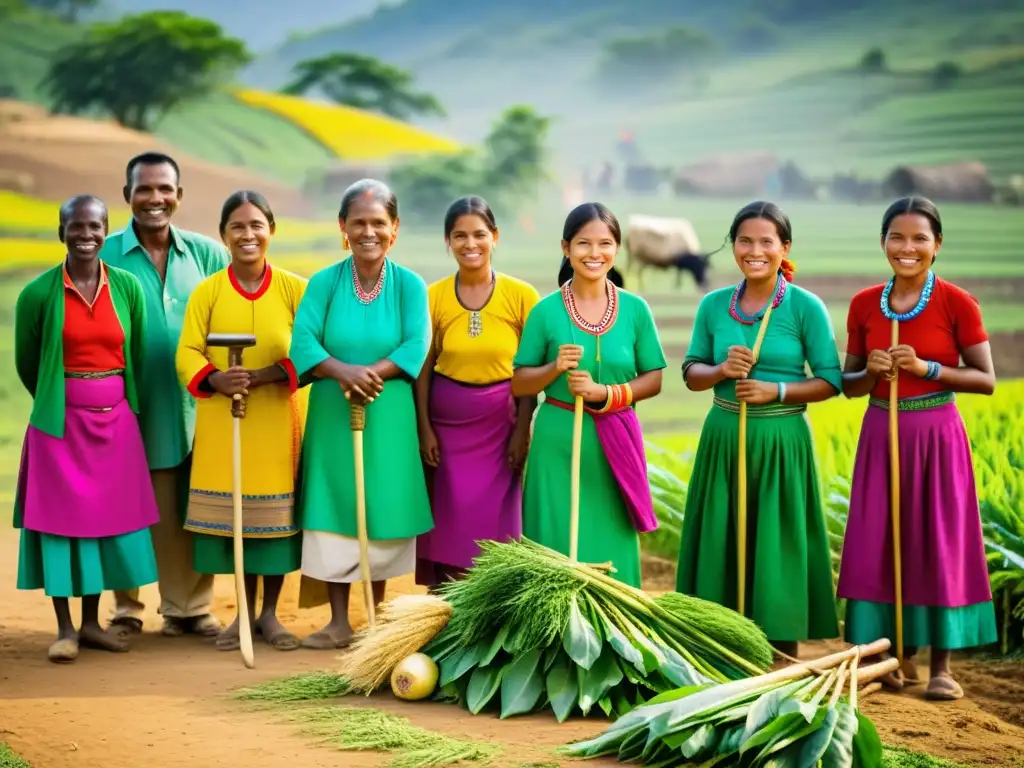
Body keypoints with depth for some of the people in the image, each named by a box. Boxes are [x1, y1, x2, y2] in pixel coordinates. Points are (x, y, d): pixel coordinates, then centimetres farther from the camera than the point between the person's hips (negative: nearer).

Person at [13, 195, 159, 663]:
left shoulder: (128, 287, 0)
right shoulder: (39, 293, -8)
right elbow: (26, 363, 3)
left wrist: (117, 403, 14)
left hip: (115, 421, 3)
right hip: (61, 422, -3)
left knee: (107, 515, 7)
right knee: (60, 516, 0)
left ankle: (92, 623, 19)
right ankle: (65, 628, 8)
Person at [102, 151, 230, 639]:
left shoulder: (207, 255, 5)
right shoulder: (104, 256, -3)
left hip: (194, 407, 2)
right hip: (129, 410, -2)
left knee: (192, 513, 7)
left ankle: (189, 608, 19)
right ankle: (126, 611, 19)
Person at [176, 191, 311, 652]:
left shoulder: (293, 289, -2)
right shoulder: (206, 291, 0)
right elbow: (187, 353, -4)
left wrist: (261, 376, -20)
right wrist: (216, 379, -24)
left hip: (279, 420, 0)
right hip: (223, 421, 0)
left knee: (278, 512, 2)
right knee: (232, 512, 3)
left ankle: (270, 614, 15)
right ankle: (245, 614, 15)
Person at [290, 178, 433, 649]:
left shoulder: (410, 285, -1)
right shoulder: (323, 282, 0)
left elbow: (416, 346, -11)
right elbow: (302, 342, -10)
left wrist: (372, 373, -24)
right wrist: (342, 371, -27)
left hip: (389, 418, -1)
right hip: (332, 416, 1)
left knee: (383, 513, 5)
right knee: (332, 511, 2)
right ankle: (339, 622, 9)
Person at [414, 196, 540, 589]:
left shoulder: (520, 295, -5)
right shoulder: (434, 296, -1)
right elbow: (423, 367, 2)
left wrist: (523, 429, -7)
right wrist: (424, 428, -3)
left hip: (499, 424, -1)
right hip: (447, 423, 1)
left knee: (494, 521, 2)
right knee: (449, 520, 4)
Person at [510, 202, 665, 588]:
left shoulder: (635, 309, 1)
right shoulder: (546, 310, -2)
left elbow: (654, 379, 4)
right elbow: (518, 384, 2)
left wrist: (606, 393, -12)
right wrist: (555, 368, -16)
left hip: (615, 440, 1)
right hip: (558, 440, -1)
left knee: (611, 547, 6)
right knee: (557, 547, 1)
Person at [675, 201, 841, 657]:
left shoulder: (805, 307, -5)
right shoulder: (714, 305, 5)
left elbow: (831, 381, -4)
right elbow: (691, 373, 10)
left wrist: (776, 390, -16)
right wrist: (720, 370, -10)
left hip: (781, 443, -3)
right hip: (723, 440, 3)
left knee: (778, 547, 0)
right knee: (724, 546, 6)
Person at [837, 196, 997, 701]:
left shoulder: (957, 304, -7)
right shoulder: (864, 305, 3)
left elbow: (986, 380, -6)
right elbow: (849, 386, 9)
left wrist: (927, 368, -18)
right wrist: (871, 372, -12)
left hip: (937, 436, -3)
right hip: (881, 437, 4)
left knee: (939, 544, 0)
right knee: (882, 543, 5)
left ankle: (941, 665, 7)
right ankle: (899, 654, 19)